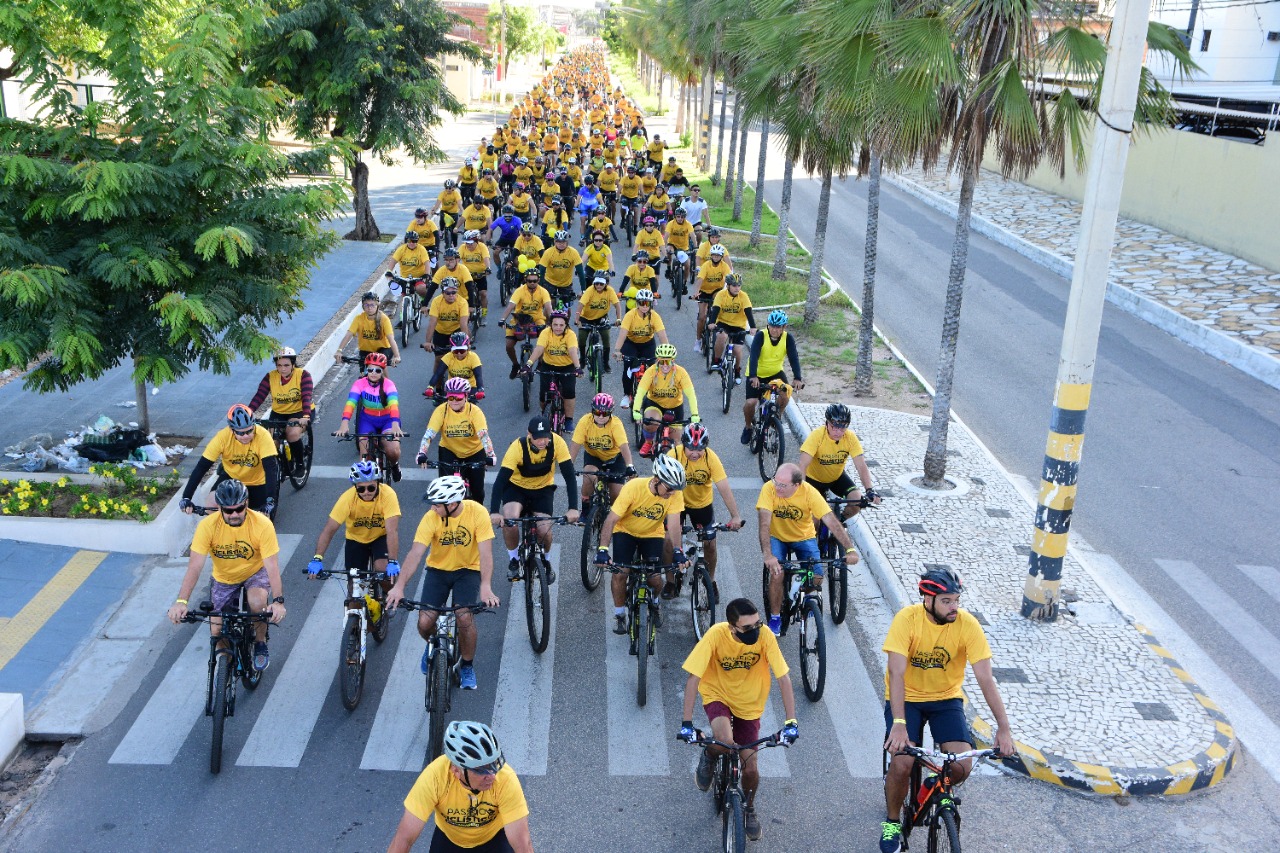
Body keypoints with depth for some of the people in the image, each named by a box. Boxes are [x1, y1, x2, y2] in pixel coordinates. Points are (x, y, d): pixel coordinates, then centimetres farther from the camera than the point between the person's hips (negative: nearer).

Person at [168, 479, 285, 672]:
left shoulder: (262, 524, -29)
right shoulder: (207, 525, -26)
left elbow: (272, 566, -31)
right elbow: (195, 566, -30)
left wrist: (278, 601, -45)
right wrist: (181, 601, -43)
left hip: (255, 572, -2)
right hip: (224, 578, 2)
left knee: (258, 601, -32)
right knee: (217, 631, -4)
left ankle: (260, 643, -3)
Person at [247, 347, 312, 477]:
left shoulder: (303, 375, -17)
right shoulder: (270, 377, -10)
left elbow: (306, 397, -29)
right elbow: (259, 396, -18)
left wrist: (306, 417, -46)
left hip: (299, 412, -3)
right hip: (278, 413, 3)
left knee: (293, 433, -31)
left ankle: (299, 465, -7)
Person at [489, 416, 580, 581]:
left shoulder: (557, 443, -27)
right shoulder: (517, 447, -31)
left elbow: (569, 475, -26)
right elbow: (501, 479, -35)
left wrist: (573, 508, -35)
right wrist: (494, 512, -46)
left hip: (543, 489, 1)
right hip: (516, 486, -1)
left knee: (544, 530, -14)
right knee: (509, 519, -28)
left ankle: (545, 560, 21)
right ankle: (514, 560, -1)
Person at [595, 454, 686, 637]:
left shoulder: (675, 493, -25)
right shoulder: (633, 487, -32)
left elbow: (674, 523, -27)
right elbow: (611, 519, -30)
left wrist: (677, 551, -42)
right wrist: (602, 549, -38)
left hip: (653, 534, 2)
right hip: (625, 531, -2)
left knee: (655, 579, -9)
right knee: (620, 574, -16)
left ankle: (653, 602, 27)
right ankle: (619, 614, 9)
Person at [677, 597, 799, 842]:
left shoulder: (765, 637, -26)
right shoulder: (716, 634, -29)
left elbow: (783, 678, -21)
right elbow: (693, 678, -26)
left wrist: (791, 722, -27)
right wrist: (687, 723, -30)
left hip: (748, 704, 2)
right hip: (718, 695, -2)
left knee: (750, 769, 2)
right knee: (724, 742, -31)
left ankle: (749, 808, 35)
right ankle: (708, 757, 6)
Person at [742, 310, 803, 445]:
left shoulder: (787, 338, -15)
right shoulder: (761, 336, -22)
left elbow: (794, 358, -24)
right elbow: (754, 357, -34)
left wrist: (797, 378, -39)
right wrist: (753, 377, -49)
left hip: (775, 373, 2)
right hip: (757, 375, -2)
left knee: (785, 396, -23)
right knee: (750, 403, -18)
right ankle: (748, 427, 13)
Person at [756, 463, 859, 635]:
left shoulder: (809, 492, -26)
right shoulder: (769, 489, -27)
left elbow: (832, 521, -27)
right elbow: (764, 523, -33)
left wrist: (850, 549, -37)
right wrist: (768, 555, -44)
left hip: (804, 538, 1)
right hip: (777, 537, -1)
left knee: (816, 578, -16)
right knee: (776, 573, -25)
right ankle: (775, 617, -1)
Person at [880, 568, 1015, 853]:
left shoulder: (967, 624, -18)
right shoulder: (907, 619, -23)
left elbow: (985, 679, -17)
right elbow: (896, 673, -29)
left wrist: (1003, 728, -22)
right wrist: (898, 723, -39)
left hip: (946, 698, 2)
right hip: (907, 698, -2)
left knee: (962, 767, -16)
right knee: (901, 764, -19)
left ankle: (930, 789, 20)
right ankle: (892, 822, 10)